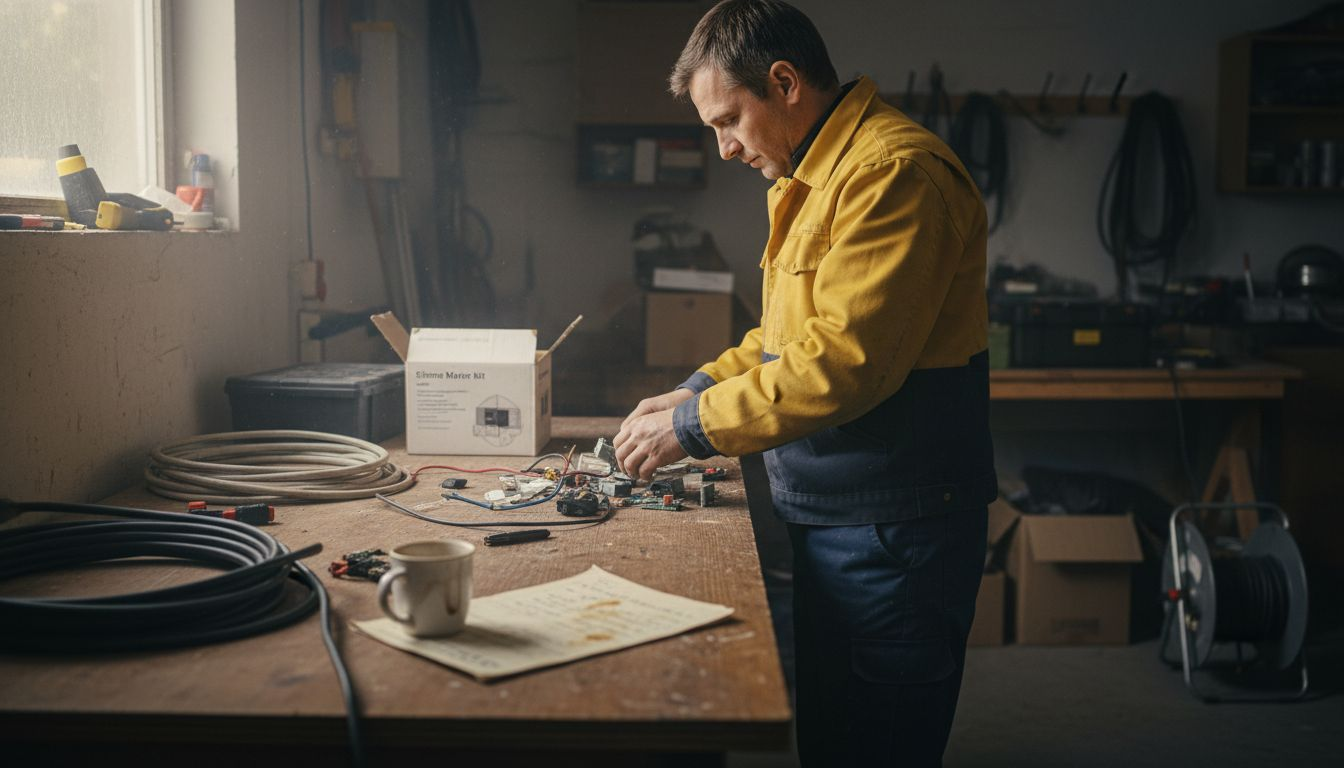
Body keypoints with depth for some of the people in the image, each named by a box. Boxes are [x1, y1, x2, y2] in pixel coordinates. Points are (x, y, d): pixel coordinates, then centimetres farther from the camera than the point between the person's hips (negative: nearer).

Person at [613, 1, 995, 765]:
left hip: (892, 530, -10)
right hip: (833, 522, 10)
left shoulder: (893, 173, -19)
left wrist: (693, 429, -18)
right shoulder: (817, 179, 15)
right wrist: (694, 391, 8)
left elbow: (844, 360, -26)